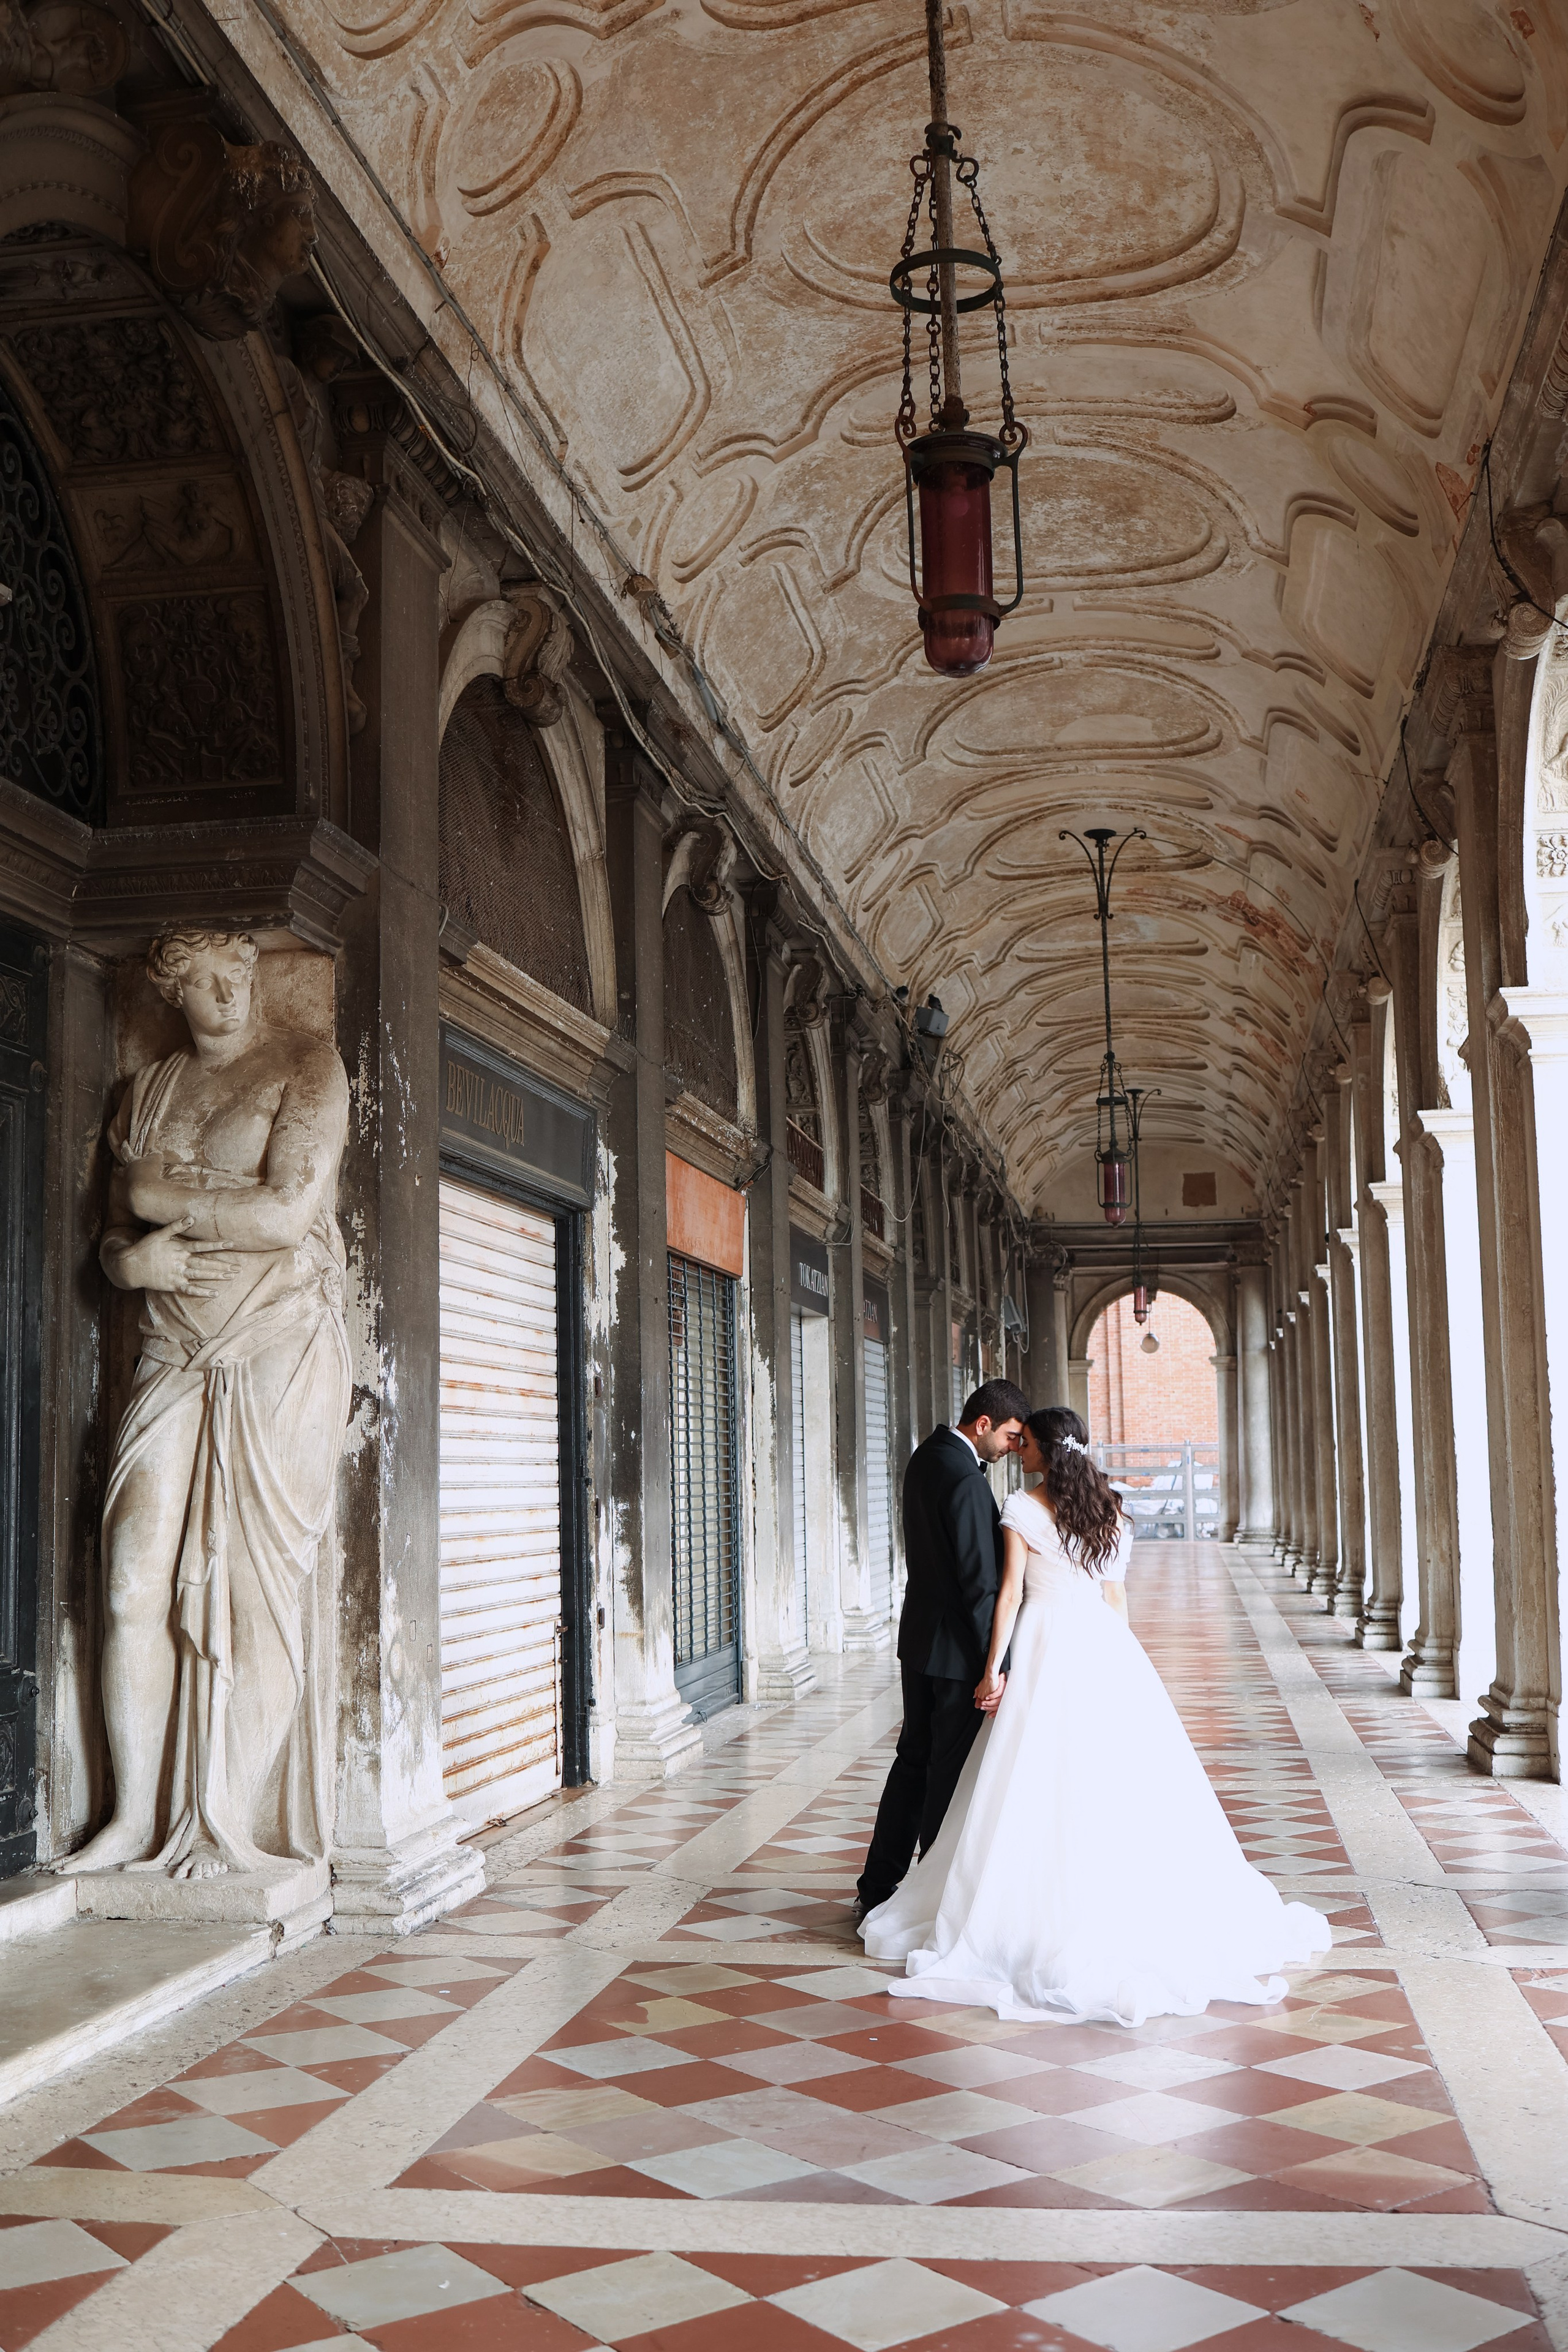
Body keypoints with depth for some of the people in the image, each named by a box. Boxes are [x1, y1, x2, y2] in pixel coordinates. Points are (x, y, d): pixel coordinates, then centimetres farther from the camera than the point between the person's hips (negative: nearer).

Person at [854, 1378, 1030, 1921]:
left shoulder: (929, 1453, 8)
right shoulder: (965, 1481, -22)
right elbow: (980, 1582, -23)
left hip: (920, 1638, 10)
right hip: (955, 1649, -10)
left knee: (915, 1761, 16)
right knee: (952, 1774, 1)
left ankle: (876, 1892, 22)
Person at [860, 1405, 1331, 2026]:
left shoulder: (1022, 1510, -6)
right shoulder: (1108, 1511, 10)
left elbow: (1011, 1592, -9)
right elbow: (1116, 1595, 14)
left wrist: (993, 1670, -6)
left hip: (1047, 1647, -5)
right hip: (1105, 1648, 5)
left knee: (1042, 1785, -1)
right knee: (1118, 1782, 9)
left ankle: (1037, 1913, 2)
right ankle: (1136, 1906, 13)